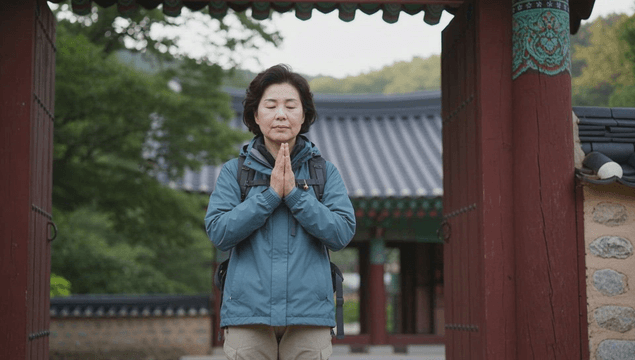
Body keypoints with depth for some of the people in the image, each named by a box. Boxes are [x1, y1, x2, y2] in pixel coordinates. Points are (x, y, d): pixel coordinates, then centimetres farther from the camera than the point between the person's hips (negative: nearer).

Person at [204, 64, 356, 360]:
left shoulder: (325, 172, 9)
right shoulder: (234, 171, 7)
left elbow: (342, 233, -3)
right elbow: (219, 232, -5)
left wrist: (294, 193, -9)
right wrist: (271, 194, -10)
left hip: (309, 313, 1)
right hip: (248, 311, 0)